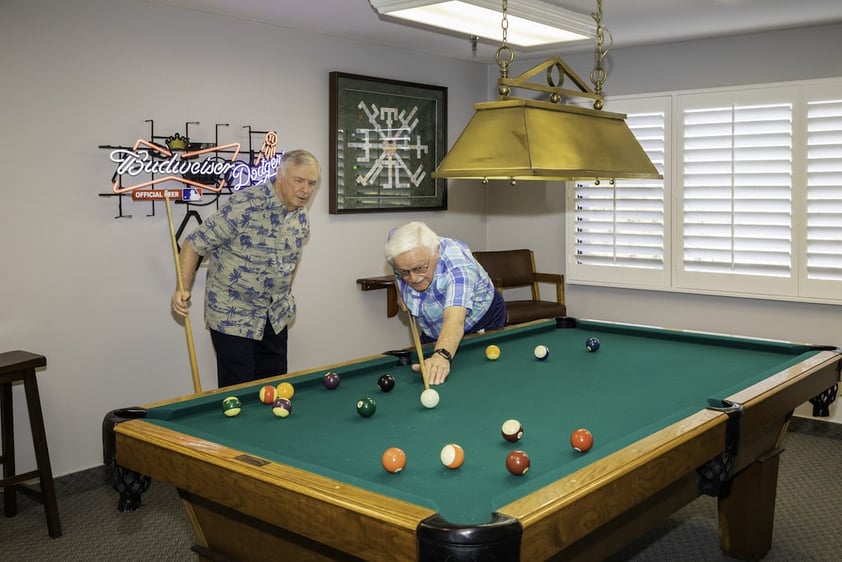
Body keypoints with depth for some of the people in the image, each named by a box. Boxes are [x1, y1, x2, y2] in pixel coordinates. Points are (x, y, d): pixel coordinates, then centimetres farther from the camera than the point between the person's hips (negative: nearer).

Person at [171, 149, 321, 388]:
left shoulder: (302, 218, 0)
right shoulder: (245, 205, -22)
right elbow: (196, 243, -17)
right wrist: (183, 289, -24)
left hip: (276, 317, 6)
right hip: (232, 315, -6)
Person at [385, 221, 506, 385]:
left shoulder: (458, 268, -43)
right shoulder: (397, 241, -27)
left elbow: (454, 321, -60)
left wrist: (441, 355, -80)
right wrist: (402, 293, -5)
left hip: (480, 320, -5)